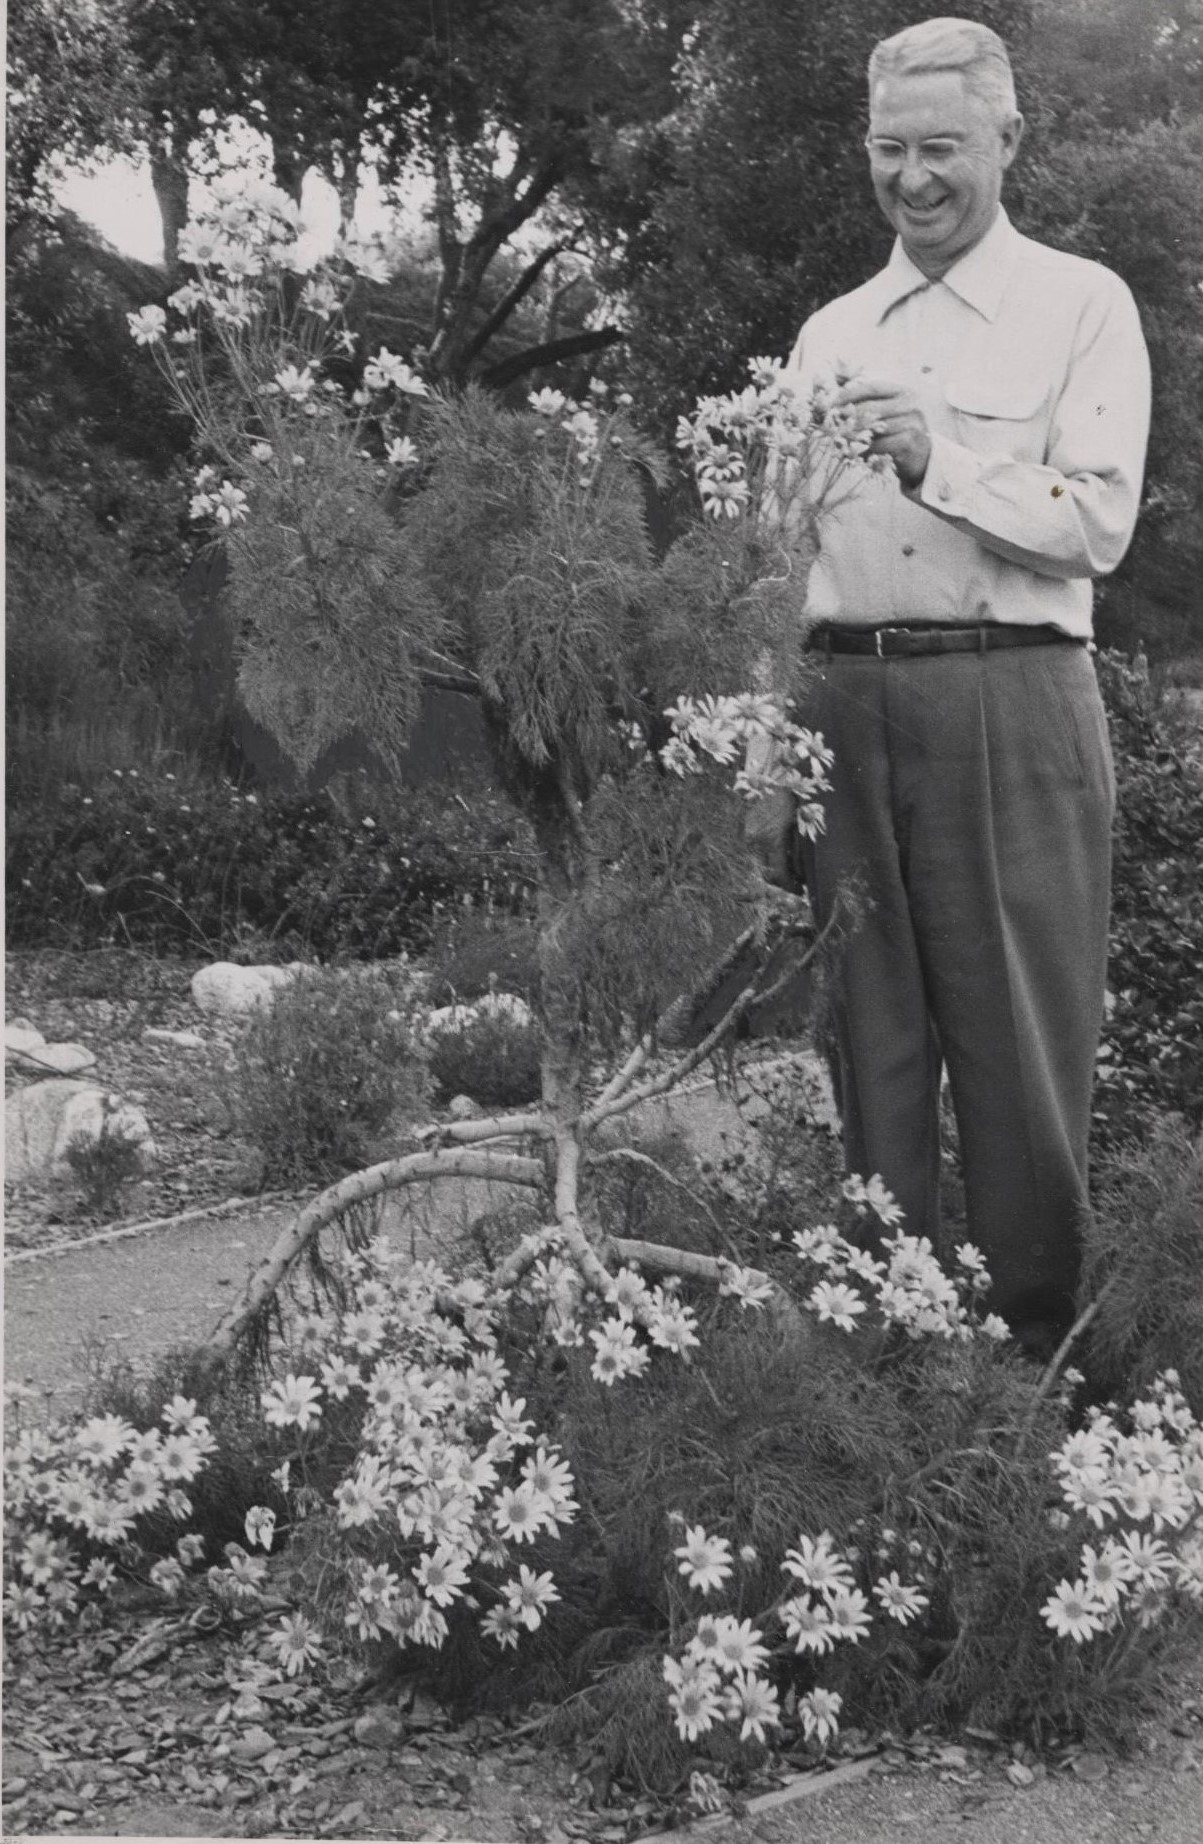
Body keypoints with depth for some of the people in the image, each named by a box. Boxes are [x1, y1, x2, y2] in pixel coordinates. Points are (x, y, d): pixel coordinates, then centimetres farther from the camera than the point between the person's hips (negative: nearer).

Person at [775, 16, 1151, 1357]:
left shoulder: (1081, 307, 5)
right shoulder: (830, 333, 18)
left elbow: (1097, 524, -7)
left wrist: (942, 460, -16)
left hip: (1010, 703, -4)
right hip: (845, 700, 4)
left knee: (1019, 1041, -1)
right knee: (869, 1035, 8)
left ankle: (1033, 1340, 10)